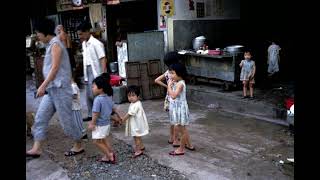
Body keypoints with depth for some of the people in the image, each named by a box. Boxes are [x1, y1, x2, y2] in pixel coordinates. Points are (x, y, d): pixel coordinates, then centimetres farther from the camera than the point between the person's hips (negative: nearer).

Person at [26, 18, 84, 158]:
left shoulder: (55, 44, -12)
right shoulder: (50, 45, 16)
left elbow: (55, 68, -19)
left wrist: (42, 86, -19)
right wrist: (45, 86, 21)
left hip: (60, 88, -9)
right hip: (51, 89, 10)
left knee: (66, 119, 0)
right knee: (40, 118, 7)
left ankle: (78, 146, 15)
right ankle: (36, 149, 12)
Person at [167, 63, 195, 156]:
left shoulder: (180, 83, -21)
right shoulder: (176, 83, 8)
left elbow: (173, 95, -31)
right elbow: (169, 94, 14)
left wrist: (169, 85, -22)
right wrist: (170, 85, 4)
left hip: (180, 108, -10)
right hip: (177, 108, 10)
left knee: (182, 130, 3)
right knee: (183, 129, 21)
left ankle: (181, 149, 14)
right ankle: (189, 145, 34)